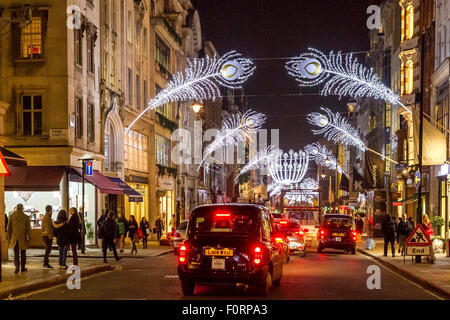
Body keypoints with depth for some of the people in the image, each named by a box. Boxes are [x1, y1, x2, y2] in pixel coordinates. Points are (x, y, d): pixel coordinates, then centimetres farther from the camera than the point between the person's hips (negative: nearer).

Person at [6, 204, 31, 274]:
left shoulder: (12, 216, -2)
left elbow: (9, 227, 2)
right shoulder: (26, 217, -6)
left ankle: (17, 267, -9)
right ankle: (23, 268, 17)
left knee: (16, 253, 5)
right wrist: (29, 237, 2)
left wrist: (9, 236, 10)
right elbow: (28, 228, -5)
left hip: (14, 238, 1)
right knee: (23, 253, 12)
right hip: (23, 238, -1)